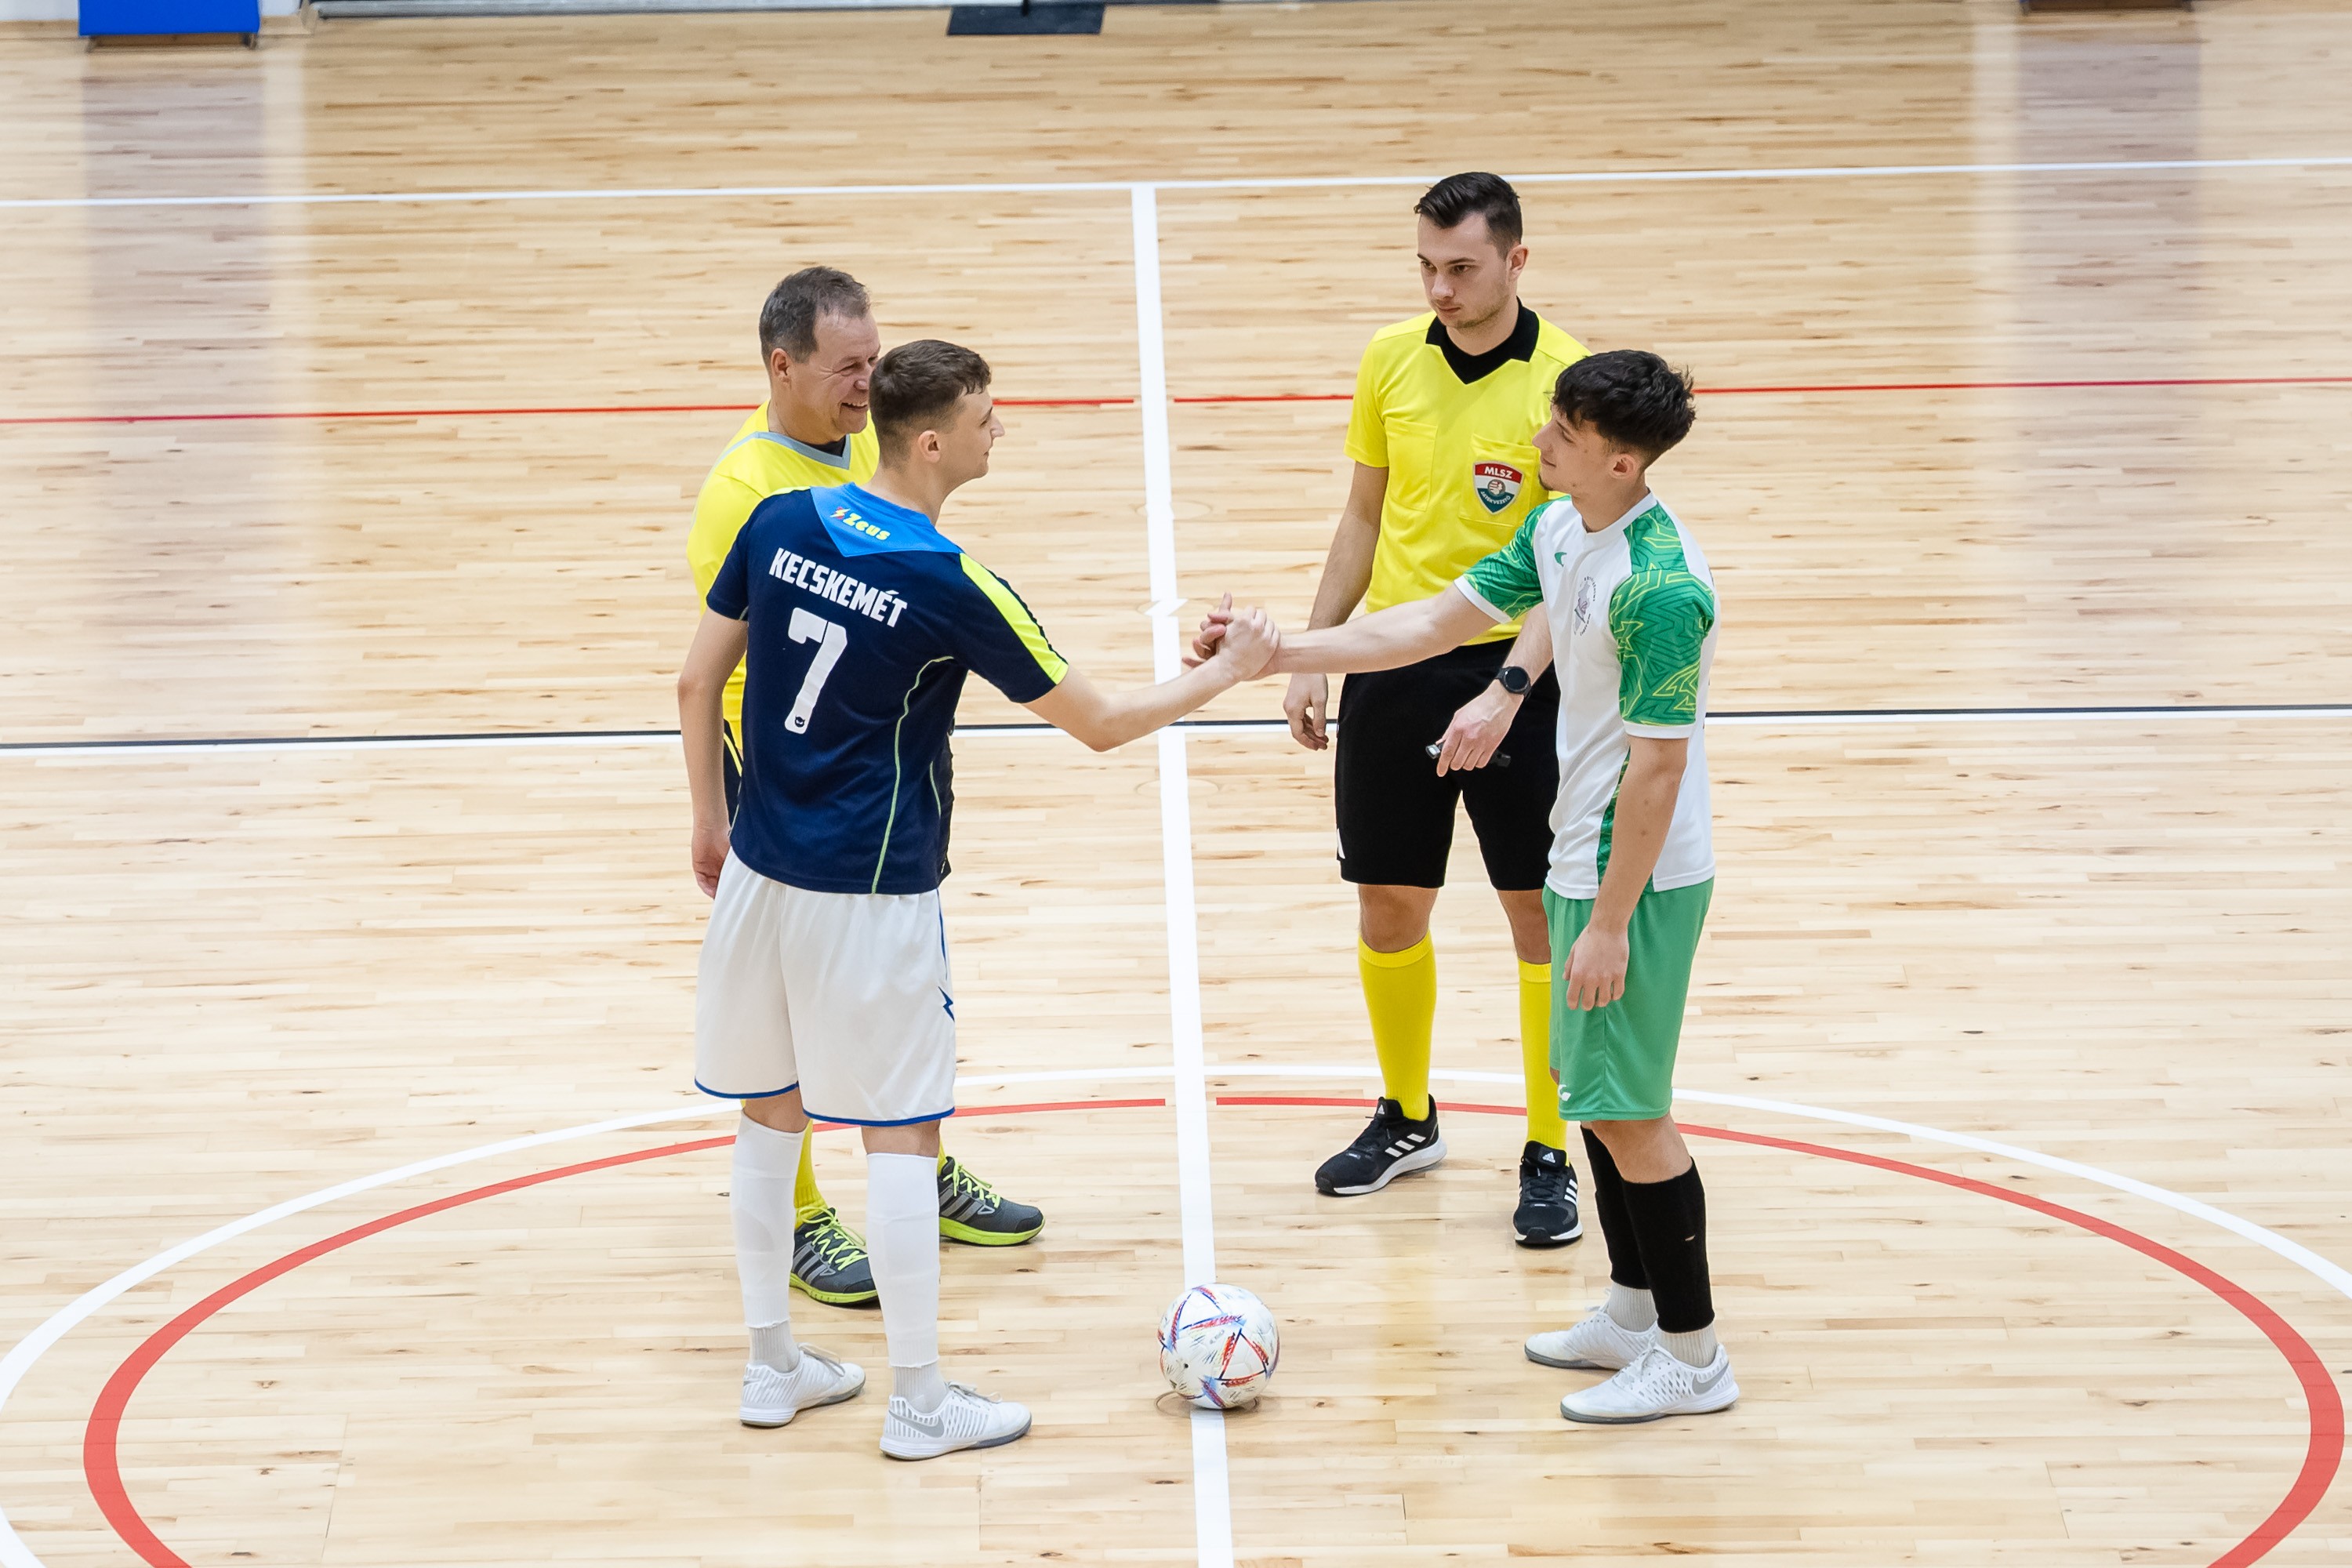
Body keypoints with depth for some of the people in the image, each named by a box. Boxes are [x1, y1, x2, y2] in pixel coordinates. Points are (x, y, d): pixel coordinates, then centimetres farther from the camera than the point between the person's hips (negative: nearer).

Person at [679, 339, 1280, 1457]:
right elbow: (1099, 723, -9)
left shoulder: (778, 523, -2)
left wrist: (713, 823, 19)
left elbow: (697, 683, 6)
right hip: (871, 898, -6)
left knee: (769, 1115, 16)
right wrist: (1224, 672, 5)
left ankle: (772, 1366, 26)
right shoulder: (950, 589, -17)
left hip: (759, 871, 6)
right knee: (899, 1136, 3)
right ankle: (919, 1403, 11)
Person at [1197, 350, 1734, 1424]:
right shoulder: (1559, 531, 3)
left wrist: (1610, 921, -21)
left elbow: (1659, 766, -24)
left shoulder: (1659, 587, -26)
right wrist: (1276, 654, 5)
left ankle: (1692, 1359, 8)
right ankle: (1633, 1313, 32)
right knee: (1588, 1084, 18)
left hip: (1638, 875, -10)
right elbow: (1433, 624, 10)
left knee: (1625, 1111, -3)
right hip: (1584, 855, 10)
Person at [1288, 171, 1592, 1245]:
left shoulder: (1563, 380, -13)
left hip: (1515, 676, -4)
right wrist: (1312, 660, 10)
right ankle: (1406, 1118, 32)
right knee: (1387, 908, 12)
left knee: (1538, 915, 1)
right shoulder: (1392, 359, 2)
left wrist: (1507, 692, -27)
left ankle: (1549, 1157, 12)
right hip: (1393, 668, 4)